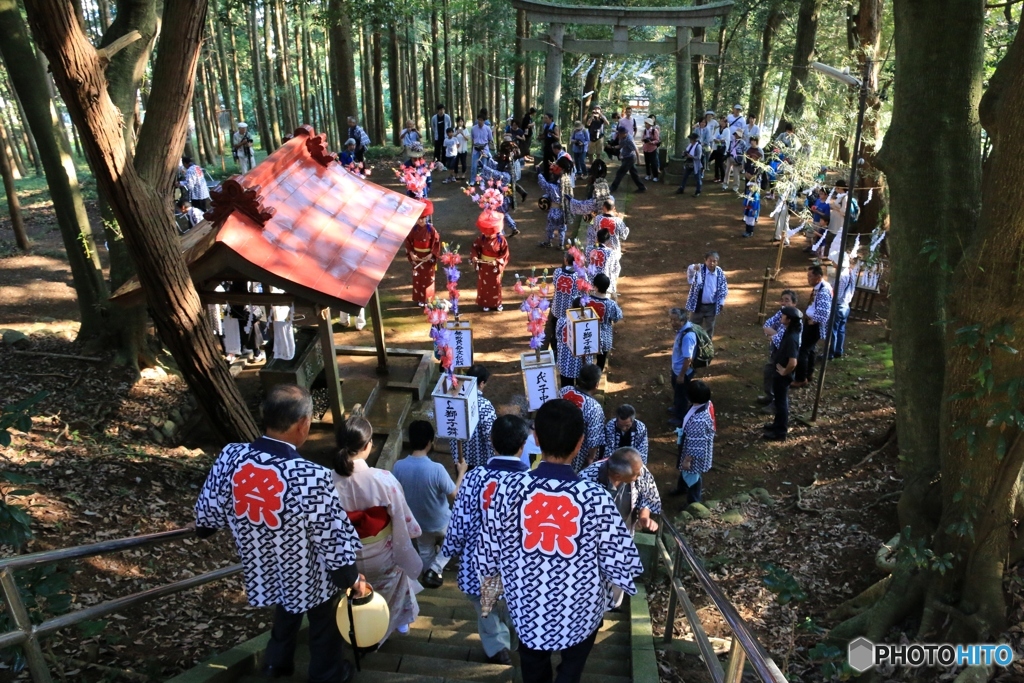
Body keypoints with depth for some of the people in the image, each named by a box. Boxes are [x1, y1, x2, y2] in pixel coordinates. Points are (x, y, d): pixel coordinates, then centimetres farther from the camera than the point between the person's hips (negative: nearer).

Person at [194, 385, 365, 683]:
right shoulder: (312, 478, -37)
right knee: (323, 624, 26)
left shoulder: (230, 457, -22)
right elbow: (332, 539, -25)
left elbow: (209, 508, -3)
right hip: (308, 575, -4)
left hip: (261, 568, 5)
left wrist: (204, 528, 21)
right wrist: (352, 579, -7)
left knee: (285, 611, 35)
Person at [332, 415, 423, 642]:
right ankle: (398, 620, 54)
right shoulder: (383, 479, -30)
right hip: (381, 553, -1)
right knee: (393, 584, 32)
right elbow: (402, 518, -16)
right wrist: (412, 532, 5)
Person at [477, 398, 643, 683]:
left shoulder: (509, 487, -22)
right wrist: (611, 580, 6)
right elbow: (620, 560, -17)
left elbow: (490, 549, -9)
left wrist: (489, 586, 12)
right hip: (580, 607, -1)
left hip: (527, 604, 2)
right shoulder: (596, 497, -28)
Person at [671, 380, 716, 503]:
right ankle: (683, 487, 60)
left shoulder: (699, 420, -42)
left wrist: (687, 459, -18)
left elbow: (695, 444, -31)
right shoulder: (706, 404, -14)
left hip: (696, 454, -9)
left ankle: (694, 503, 42)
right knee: (684, 471, 33)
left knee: (692, 475, 17)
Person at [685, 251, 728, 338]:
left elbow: (723, 289, 5)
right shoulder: (699, 269, -14)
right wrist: (693, 268, -60)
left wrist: (721, 305, 3)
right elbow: (690, 278, -37)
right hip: (698, 305, -2)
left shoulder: (720, 273, -4)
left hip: (711, 307, 2)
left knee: (709, 329, 14)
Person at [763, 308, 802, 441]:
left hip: (782, 375, -9)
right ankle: (778, 424, 39)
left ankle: (781, 431, 18)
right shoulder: (788, 332, 0)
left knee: (781, 401, 4)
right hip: (778, 372, 9)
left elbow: (793, 362, -34)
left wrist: (784, 372, -18)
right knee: (779, 400, 23)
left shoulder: (792, 338, -29)